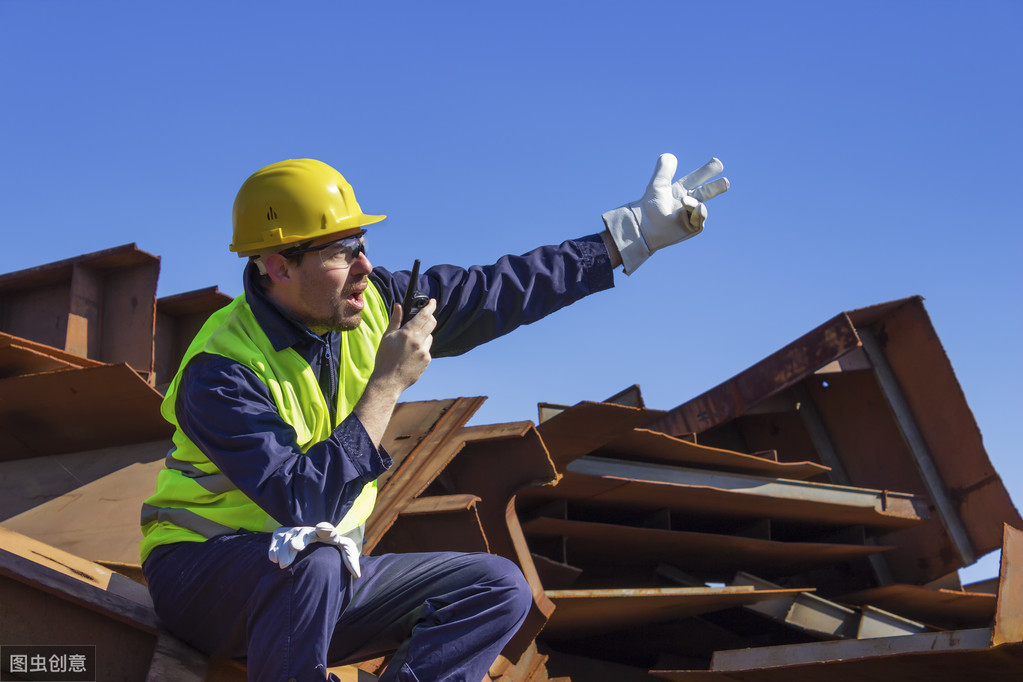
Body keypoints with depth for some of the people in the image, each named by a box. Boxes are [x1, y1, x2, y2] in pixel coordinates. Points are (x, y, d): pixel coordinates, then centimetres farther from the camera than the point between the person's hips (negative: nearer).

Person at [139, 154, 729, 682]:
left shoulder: (369, 304, -5)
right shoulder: (222, 371, -23)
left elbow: (498, 293, 0)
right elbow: (303, 503, -31)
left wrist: (634, 232, -1)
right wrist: (388, 384, -29)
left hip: (322, 579, 6)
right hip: (203, 575, -6)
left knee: (499, 587, -9)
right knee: (314, 559, -39)